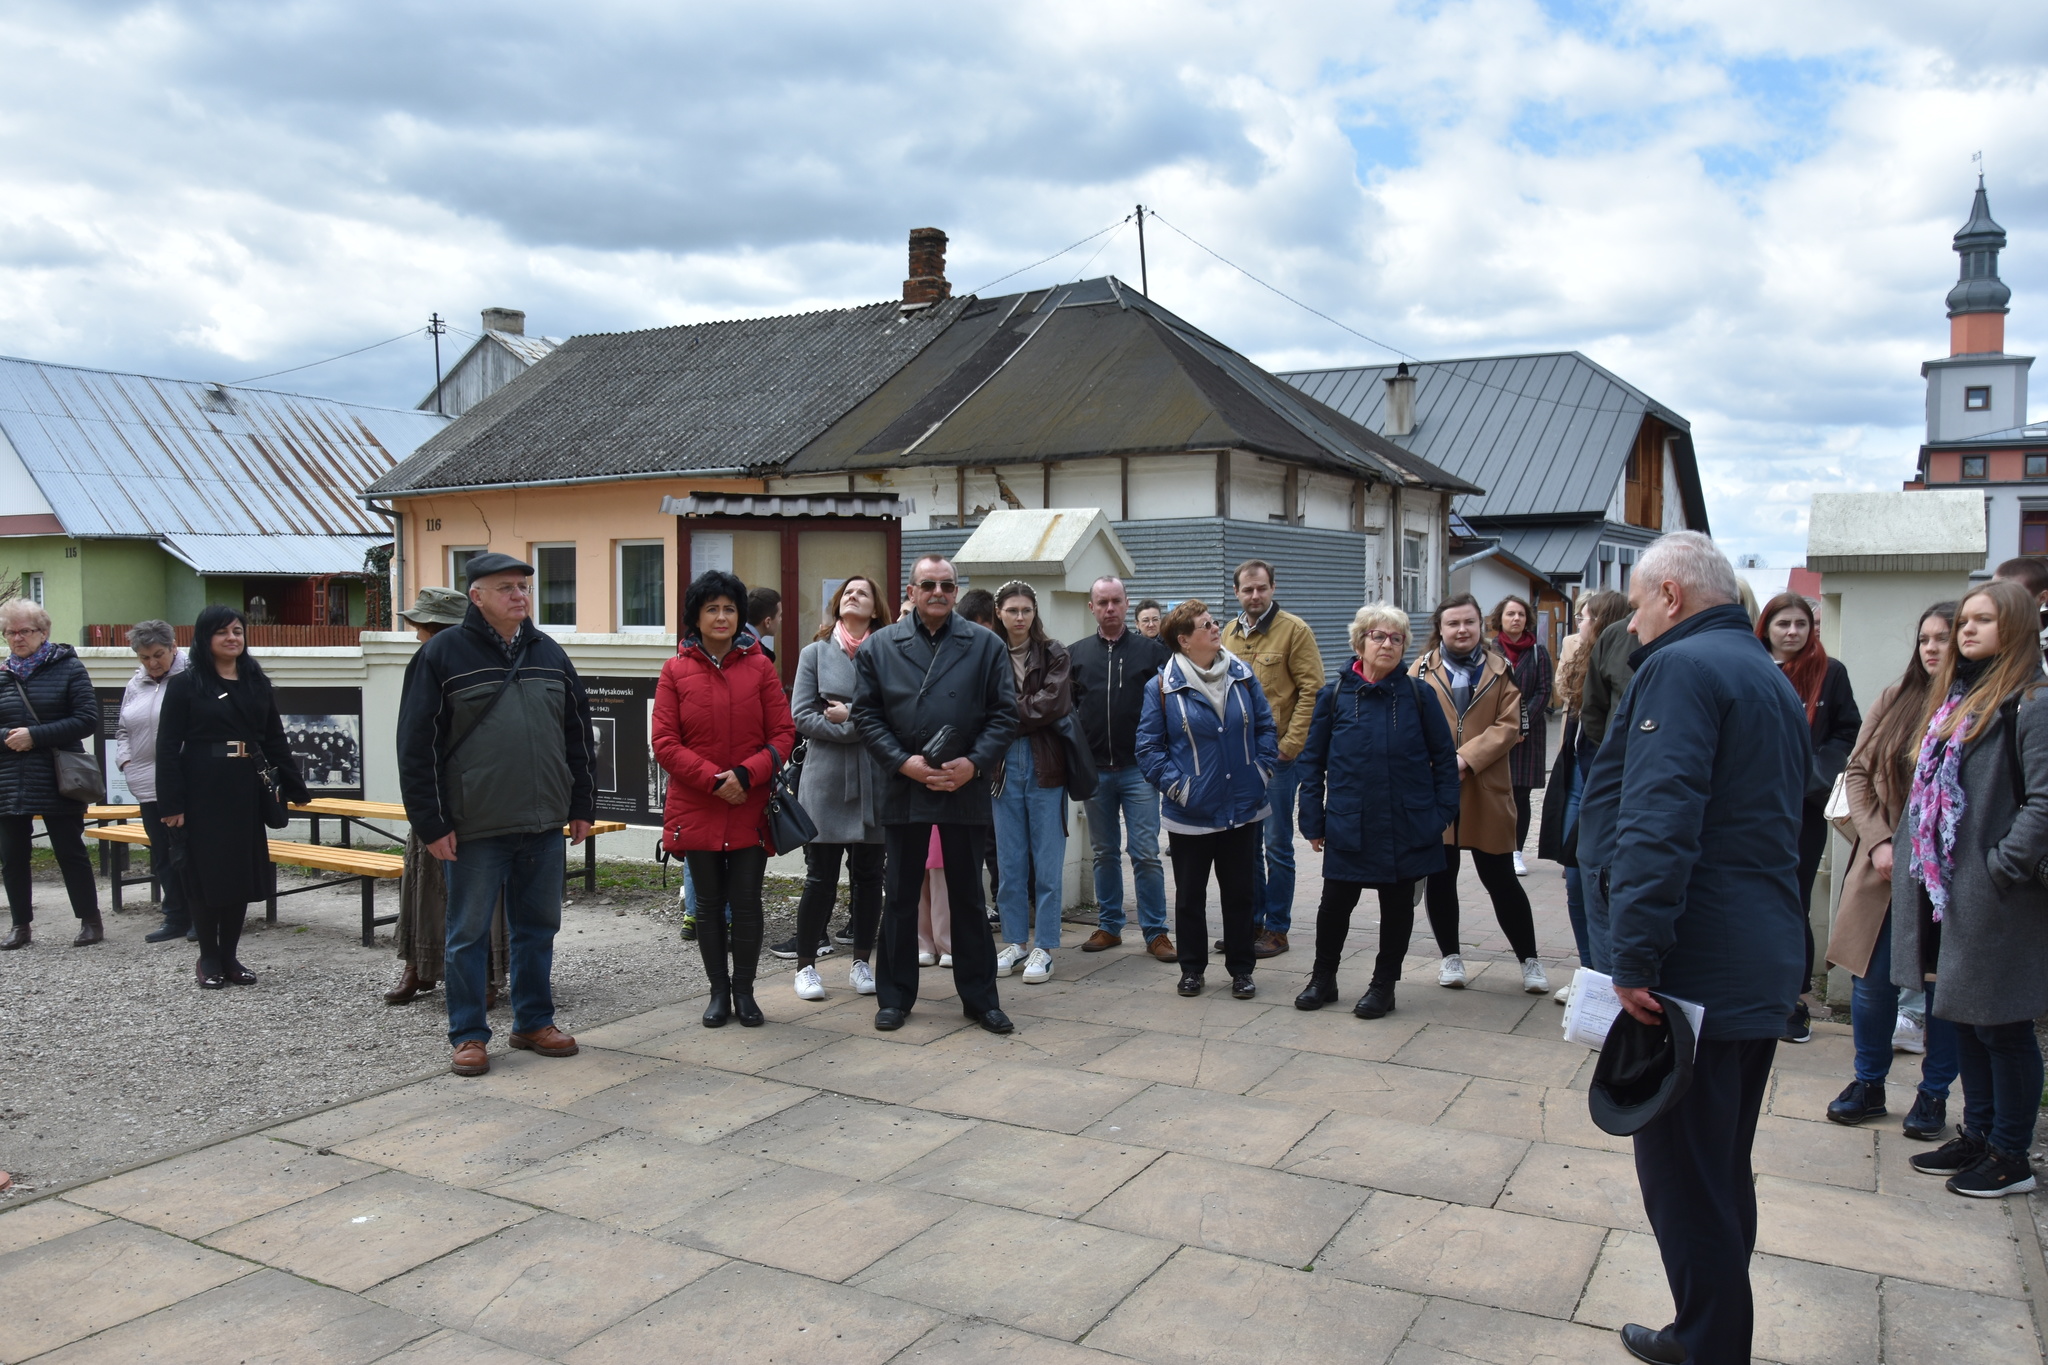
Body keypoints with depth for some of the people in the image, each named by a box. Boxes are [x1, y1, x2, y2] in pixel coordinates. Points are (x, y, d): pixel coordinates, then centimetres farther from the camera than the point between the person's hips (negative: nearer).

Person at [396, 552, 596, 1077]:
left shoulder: (549, 653, 11)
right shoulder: (443, 654, -4)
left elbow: (578, 736, 16)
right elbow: (417, 747, -6)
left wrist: (582, 806, 13)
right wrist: (432, 823, -10)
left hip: (544, 825, 4)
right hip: (474, 829, -4)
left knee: (538, 928, 12)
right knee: (469, 933, 5)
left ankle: (534, 1022, 25)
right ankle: (469, 1035, 16)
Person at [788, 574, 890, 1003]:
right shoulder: (815, 654, 6)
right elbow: (801, 716, -2)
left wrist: (850, 715, -11)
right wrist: (853, 727, -10)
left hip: (873, 782, 1)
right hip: (825, 779, -1)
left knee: (869, 875, 8)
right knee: (821, 876, 3)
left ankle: (861, 962, 21)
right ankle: (806, 964, 15)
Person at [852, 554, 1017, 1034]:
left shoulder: (985, 645, 4)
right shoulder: (879, 646, 4)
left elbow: (1005, 713, 2)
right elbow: (866, 715, 1)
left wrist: (975, 763, -12)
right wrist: (903, 762, -12)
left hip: (966, 787, 0)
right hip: (904, 788, 0)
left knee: (968, 896, 8)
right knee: (899, 896, 8)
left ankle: (980, 998, 19)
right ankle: (895, 996, 20)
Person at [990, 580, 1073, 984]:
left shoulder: (1054, 654, 2)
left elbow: (1053, 704, -11)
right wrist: (1027, 710, -13)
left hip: (1045, 765, -2)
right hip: (1004, 765, 2)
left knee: (1047, 862, 2)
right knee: (1009, 862, 8)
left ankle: (1044, 947, 10)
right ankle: (1014, 942, 19)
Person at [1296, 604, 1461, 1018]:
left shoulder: (1417, 695, 0)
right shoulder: (1334, 695, -1)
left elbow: (1444, 757, 5)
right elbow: (1312, 761, 4)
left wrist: (1442, 812, -3)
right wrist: (1314, 821, 1)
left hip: (1407, 826, 1)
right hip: (1349, 825, 0)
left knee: (1398, 905, 11)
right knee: (1335, 903, 6)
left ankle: (1383, 984, 27)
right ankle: (1323, 978, 27)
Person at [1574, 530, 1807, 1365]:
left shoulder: (1681, 667, -14)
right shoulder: (1772, 678, 18)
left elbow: (1658, 822, -26)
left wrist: (1635, 956, -25)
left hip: (1694, 974, -10)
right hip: (1765, 971, 10)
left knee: (1684, 1180, 0)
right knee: (1724, 1171, 20)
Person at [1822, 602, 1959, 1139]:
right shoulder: (1893, 701, 4)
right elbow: (1858, 773, 5)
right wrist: (1879, 841, -6)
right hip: (1883, 868, 3)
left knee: (1945, 985, 8)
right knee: (1872, 979, 8)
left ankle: (1934, 1093, 24)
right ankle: (1868, 1082, 24)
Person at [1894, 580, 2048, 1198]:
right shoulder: (1956, 696, 14)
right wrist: (1906, 848, 11)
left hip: (1993, 898, -8)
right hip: (1943, 888, 8)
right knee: (1962, 1016, 16)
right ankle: (1977, 1136, 29)